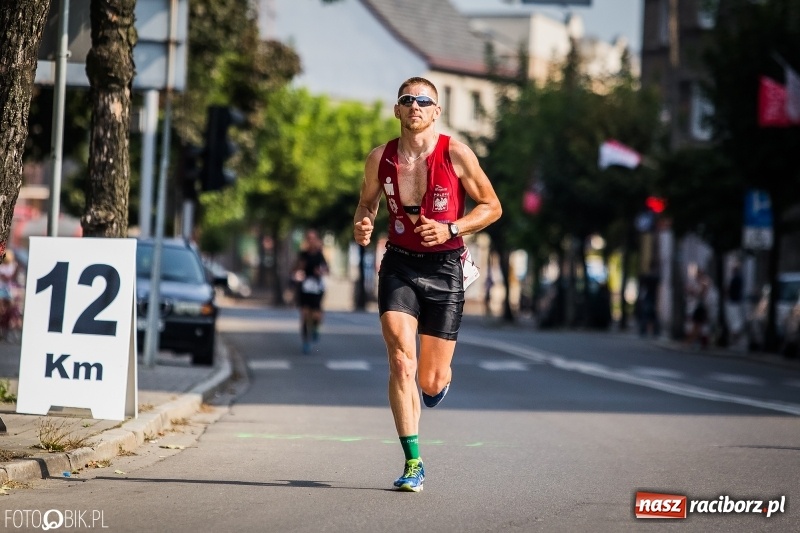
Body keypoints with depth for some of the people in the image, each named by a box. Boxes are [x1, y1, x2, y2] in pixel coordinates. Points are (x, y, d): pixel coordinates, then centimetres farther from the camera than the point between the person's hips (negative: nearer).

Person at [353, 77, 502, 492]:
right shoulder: (380, 159, -1)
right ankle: (413, 463, -10)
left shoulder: (456, 154, -8)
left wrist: (450, 229, -15)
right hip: (398, 264, 1)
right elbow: (367, 202, 18)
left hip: (443, 268, -1)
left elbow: (492, 206, 0)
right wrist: (362, 226, -5)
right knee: (400, 361, -17)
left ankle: (438, 379, 44)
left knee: (432, 381, 3)